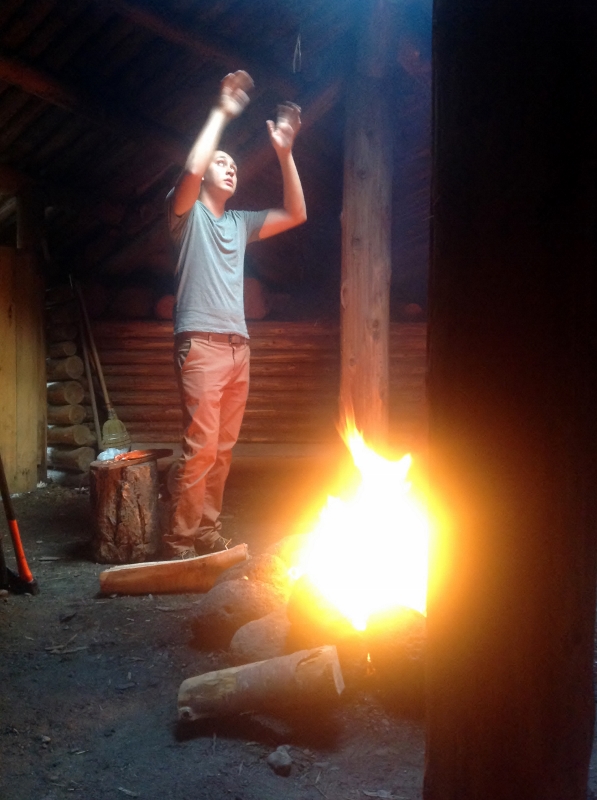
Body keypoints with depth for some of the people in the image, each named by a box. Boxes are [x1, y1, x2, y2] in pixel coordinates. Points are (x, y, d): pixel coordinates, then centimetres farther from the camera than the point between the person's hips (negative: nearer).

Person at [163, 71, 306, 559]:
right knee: (200, 449, -13)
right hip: (201, 342, -7)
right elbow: (192, 169, -15)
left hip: (238, 347, 7)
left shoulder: (240, 224, 23)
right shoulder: (188, 213, 5)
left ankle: (208, 534, 15)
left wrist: (284, 152, 12)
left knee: (223, 450, 7)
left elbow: (296, 213, 19)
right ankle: (179, 542, -7)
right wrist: (222, 112, -8)